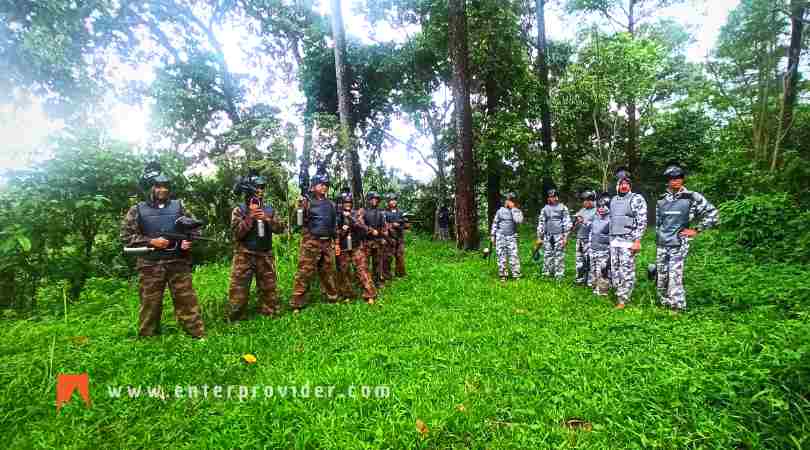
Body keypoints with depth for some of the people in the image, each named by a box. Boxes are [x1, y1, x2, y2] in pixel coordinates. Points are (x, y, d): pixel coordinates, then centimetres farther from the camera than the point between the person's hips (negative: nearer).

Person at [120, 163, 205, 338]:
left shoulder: (178, 206, 8)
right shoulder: (137, 210, 3)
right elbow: (126, 236, 0)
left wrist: (188, 241, -7)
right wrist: (151, 242, -12)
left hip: (178, 263, 1)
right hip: (150, 265, -1)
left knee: (187, 300, 2)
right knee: (150, 304, 8)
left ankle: (198, 335, 7)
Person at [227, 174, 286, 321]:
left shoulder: (269, 209, 9)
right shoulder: (239, 210, 0)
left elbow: (280, 228, 0)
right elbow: (237, 233, -10)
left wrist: (267, 219, -15)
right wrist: (250, 216, -16)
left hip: (265, 256, 3)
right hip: (244, 256, -3)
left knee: (269, 288, 10)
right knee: (239, 289, 0)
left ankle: (269, 313, 24)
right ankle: (235, 318, 14)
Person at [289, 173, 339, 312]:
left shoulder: (331, 204, 14)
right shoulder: (307, 202, -1)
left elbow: (334, 224, 21)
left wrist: (335, 241, 18)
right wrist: (299, 208, -23)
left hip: (327, 242, 5)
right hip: (311, 242, -5)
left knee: (328, 272, 14)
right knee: (304, 272, -6)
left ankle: (332, 297, 28)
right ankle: (297, 303, 0)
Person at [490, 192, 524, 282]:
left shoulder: (517, 211, 4)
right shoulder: (500, 211, 7)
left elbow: (519, 221, -17)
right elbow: (495, 223, 10)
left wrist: (513, 209, -11)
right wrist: (492, 235, 6)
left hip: (511, 237, -1)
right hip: (500, 236, 1)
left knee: (514, 256, -9)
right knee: (501, 256, 3)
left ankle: (516, 275, -3)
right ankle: (503, 275, 11)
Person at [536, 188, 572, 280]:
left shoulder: (562, 208, 3)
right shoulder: (545, 209, 11)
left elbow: (567, 223, 0)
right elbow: (541, 223, 14)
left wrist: (565, 236, -6)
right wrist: (539, 237, 10)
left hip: (559, 236, -3)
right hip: (548, 236, 3)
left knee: (559, 256, -3)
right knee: (547, 256, 6)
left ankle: (559, 277, 3)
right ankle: (546, 275, 16)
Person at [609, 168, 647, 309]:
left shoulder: (637, 199, -6)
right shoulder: (613, 200, 14)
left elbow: (642, 222, -11)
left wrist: (637, 241, -17)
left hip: (628, 241, -7)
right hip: (614, 240, 7)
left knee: (626, 270, -5)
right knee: (615, 269, 10)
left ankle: (623, 299, 2)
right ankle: (619, 294, 20)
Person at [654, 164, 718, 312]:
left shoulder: (692, 197, -3)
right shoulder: (662, 199, 10)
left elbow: (712, 213, 0)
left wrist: (696, 230, -2)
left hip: (679, 244, -4)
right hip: (661, 244, 5)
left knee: (675, 276, -11)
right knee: (661, 276, 9)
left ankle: (678, 307, -2)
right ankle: (665, 304, 22)